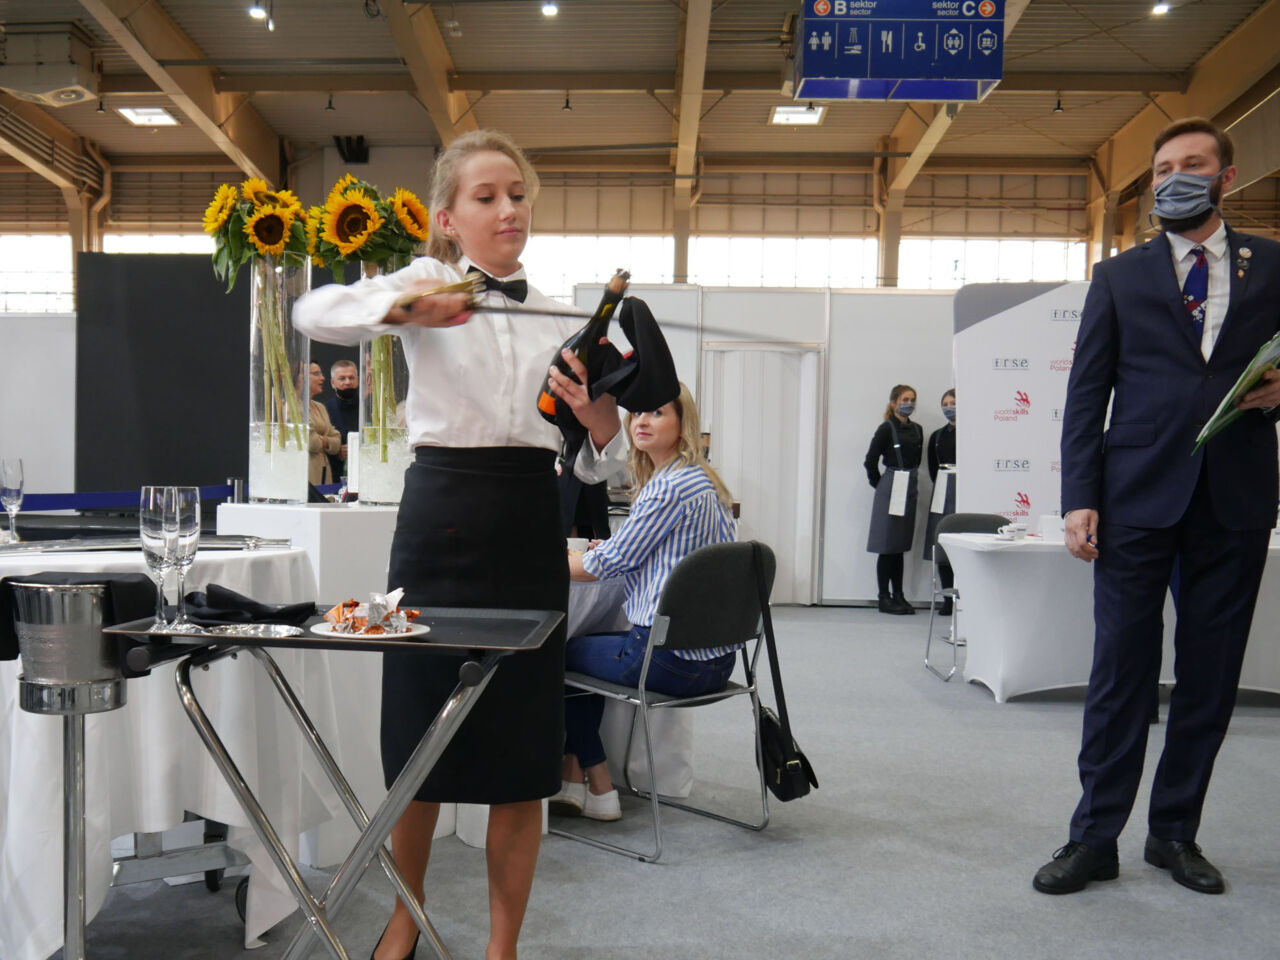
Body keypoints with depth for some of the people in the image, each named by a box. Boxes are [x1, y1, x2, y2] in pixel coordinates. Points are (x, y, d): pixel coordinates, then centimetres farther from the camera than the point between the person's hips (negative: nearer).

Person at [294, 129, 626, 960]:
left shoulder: (561, 316, 12)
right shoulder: (427, 283, 5)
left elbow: (597, 464, 9)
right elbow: (315, 314, -13)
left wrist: (601, 422, -13)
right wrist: (403, 306, -30)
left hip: (531, 526, 2)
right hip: (440, 516, -2)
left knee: (522, 749, 5)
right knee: (421, 737, 9)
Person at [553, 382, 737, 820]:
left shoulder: (671, 485, -17)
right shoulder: (705, 479, 13)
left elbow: (613, 561, -12)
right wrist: (606, 547, 14)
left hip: (671, 659, -10)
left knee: (561, 654, 13)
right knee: (591, 643, 28)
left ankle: (597, 788, 23)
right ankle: (574, 782, 30)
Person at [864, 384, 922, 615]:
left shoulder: (917, 430, 11)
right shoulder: (886, 429, -8)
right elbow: (870, 461, -9)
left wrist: (910, 480, 12)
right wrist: (880, 484, 0)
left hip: (910, 490, 6)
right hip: (891, 490, -6)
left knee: (901, 546, 11)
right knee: (887, 546, -2)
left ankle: (898, 596, 17)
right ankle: (884, 598, 4)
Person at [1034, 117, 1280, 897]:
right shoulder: (1120, 276, 10)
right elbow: (1087, 394, 5)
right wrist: (1080, 499, -4)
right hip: (1139, 498, -1)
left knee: (1211, 676, 7)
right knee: (1121, 672, 0)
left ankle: (1176, 832, 22)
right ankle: (1096, 838, 10)